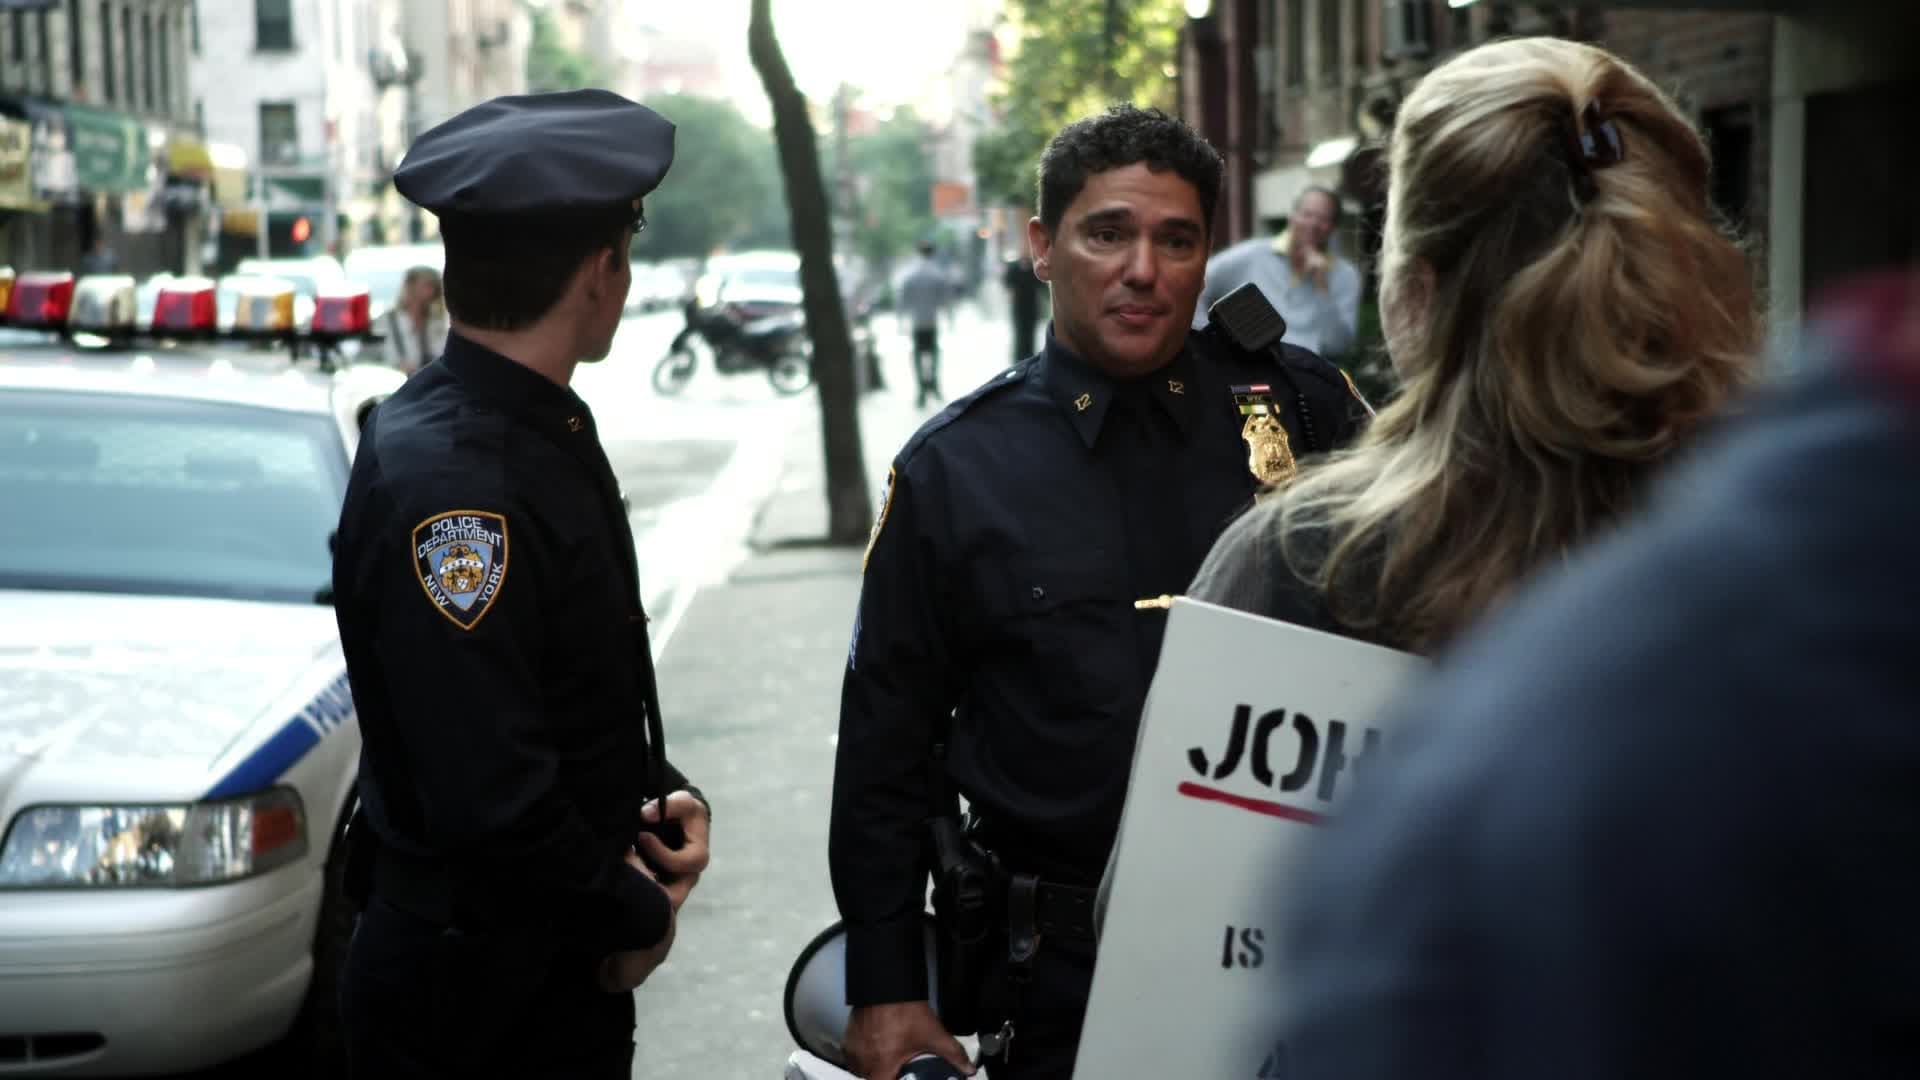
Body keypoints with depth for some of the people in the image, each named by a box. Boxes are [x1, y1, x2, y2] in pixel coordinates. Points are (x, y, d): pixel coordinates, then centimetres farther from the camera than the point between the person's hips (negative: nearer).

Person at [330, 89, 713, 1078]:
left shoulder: (546, 430, 5)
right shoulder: (445, 484, -26)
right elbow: (490, 802, -29)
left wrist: (660, 791, 1)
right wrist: (634, 916, -14)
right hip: (476, 999, -9)